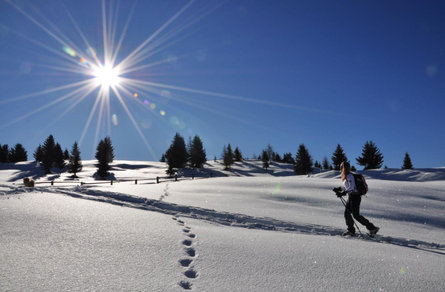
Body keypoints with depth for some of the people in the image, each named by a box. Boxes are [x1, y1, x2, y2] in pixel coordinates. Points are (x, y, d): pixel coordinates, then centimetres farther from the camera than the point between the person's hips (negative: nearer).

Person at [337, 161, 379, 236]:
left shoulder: (349, 176, -16)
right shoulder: (346, 176, 14)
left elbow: (352, 187, -26)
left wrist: (343, 193, -31)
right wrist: (339, 190, 16)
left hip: (355, 196, -10)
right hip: (351, 197, 10)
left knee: (356, 215, -8)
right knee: (347, 213, 7)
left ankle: (372, 228, -1)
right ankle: (351, 230, 12)